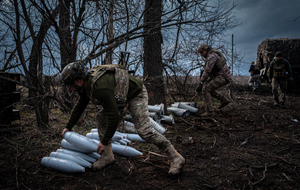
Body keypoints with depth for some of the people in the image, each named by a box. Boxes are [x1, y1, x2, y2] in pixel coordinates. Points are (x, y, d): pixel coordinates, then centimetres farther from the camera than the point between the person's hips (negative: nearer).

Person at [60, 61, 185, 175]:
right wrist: (68, 127, 22)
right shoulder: (87, 84, -3)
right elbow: (79, 107, 15)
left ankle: (176, 158, -5)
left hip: (136, 94, -10)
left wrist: (104, 141, -23)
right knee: (101, 118, 2)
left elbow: (114, 116, -34)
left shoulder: (100, 87, -35)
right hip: (121, 96, 10)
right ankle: (107, 156, 10)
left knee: (144, 130, -17)